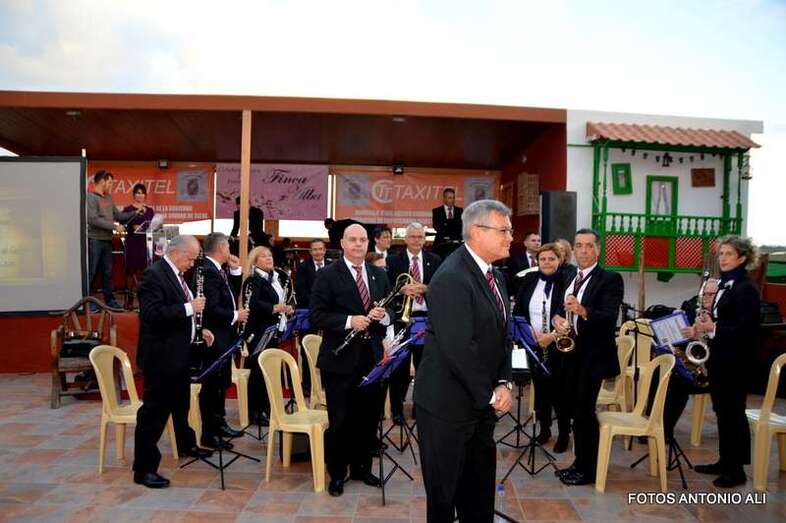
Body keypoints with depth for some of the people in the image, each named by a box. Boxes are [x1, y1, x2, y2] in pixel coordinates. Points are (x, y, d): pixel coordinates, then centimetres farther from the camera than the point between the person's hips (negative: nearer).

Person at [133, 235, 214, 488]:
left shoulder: (176, 274, 10)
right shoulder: (154, 274, -18)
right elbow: (152, 313, -28)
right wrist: (188, 308, -27)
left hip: (180, 353, 10)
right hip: (161, 355, -10)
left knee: (181, 403, 26)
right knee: (154, 412, -2)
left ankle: (186, 445, 45)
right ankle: (143, 469, 8)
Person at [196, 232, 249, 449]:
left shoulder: (218, 269, 9)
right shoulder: (207, 271, -21)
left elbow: (231, 295, 16)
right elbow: (211, 308, -27)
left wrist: (235, 270, 7)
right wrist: (235, 315, -16)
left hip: (224, 335, 10)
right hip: (214, 337, -10)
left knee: (222, 381, 20)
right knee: (211, 384, 0)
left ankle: (219, 423, 34)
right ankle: (208, 435, 11)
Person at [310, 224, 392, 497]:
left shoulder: (379, 275, 9)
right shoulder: (328, 275, -6)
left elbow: (391, 311, 12)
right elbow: (317, 315, -12)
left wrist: (383, 315, -10)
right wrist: (349, 321, -23)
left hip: (371, 357, 5)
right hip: (340, 359, -4)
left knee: (369, 416, 15)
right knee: (340, 419, 7)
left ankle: (362, 467, 34)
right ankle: (337, 473, 26)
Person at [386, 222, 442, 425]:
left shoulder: (435, 261, 7)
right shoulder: (393, 260, 2)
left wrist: (425, 288, -17)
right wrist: (402, 290, -22)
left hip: (426, 318, 2)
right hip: (401, 317, -2)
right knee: (399, 365, 7)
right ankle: (397, 409, 19)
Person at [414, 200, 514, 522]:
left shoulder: (494, 275, 8)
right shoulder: (451, 278, -22)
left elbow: (501, 336, 12)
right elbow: (459, 349, -25)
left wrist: (503, 383, -2)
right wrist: (490, 394, -15)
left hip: (481, 402, 9)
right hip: (448, 404, -8)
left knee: (480, 489, 21)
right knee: (444, 490, 11)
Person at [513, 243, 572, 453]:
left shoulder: (566, 282, -9)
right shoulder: (529, 280, 4)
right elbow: (518, 311, 5)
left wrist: (553, 336, -22)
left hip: (558, 346, -3)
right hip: (533, 344, 4)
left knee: (559, 389, 4)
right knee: (540, 387, 13)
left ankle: (564, 433, 23)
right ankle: (544, 428, 30)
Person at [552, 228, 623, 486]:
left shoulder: (611, 279, -10)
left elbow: (610, 317, -21)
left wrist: (583, 311, -38)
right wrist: (557, 318, -6)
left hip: (593, 355, -7)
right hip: (571, 352, 7)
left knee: (585, 411, -2)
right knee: (577, 411, 14)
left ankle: (589, 469, 13)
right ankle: (579, 462, 27)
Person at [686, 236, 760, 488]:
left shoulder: (746, 288, -14)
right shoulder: (724, 284, 13)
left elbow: (747, 330, -20)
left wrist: (713, 328, -21)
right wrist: (704, 326, 1)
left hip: (734, 361, -9)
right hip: (719, 358, 9)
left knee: (733, 412, 1)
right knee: (722, 411, 15)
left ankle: (736, 469, 13)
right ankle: (725, 461, 26)